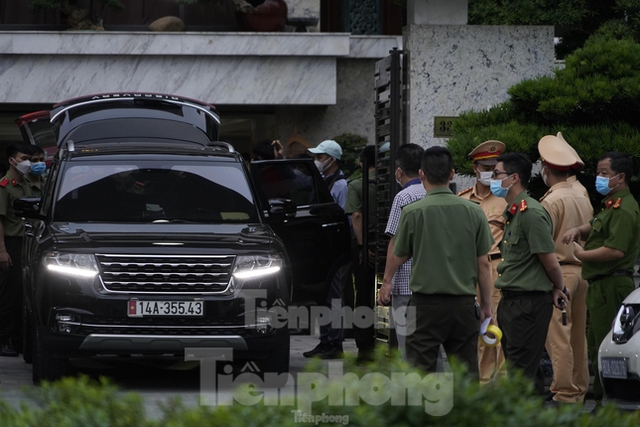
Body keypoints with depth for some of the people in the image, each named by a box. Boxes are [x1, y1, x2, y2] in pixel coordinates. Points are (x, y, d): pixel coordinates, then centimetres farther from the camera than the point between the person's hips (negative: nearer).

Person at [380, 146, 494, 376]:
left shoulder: (412, 212, -7)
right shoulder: (473, 212, 0)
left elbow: (400, 256, 8)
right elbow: (483, 264, 4)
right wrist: (486, 305, 13)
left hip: (426, 303, -3)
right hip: (464, 303, 3)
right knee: (467, 372, 8)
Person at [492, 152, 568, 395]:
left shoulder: (531, 213, -16)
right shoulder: (512, 213, 16)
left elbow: (550, 261, -15)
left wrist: (557, 289, 1)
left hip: (529, 304, -10)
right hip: (512, 302, 10)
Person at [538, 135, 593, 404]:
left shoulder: (551, 202, -12)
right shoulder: (583, 200, 12)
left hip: (557, 272, -8)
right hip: (581, 271, 8)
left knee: (558, 336, -7)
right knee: (577, 335, 13)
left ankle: (564, 392, -8)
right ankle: (579, 389, 19)